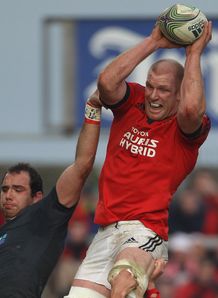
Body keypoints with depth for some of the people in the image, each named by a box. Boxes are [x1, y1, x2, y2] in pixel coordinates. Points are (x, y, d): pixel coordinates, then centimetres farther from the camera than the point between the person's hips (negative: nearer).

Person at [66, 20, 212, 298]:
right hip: (106, 232, 5)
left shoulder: (185, 128, 1)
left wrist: (193, 53, -10)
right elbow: (107, 81, -7)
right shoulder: (131, 103, 13)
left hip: (146, 233, -5)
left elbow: (191, 108, -23)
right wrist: (152, 42, -3)